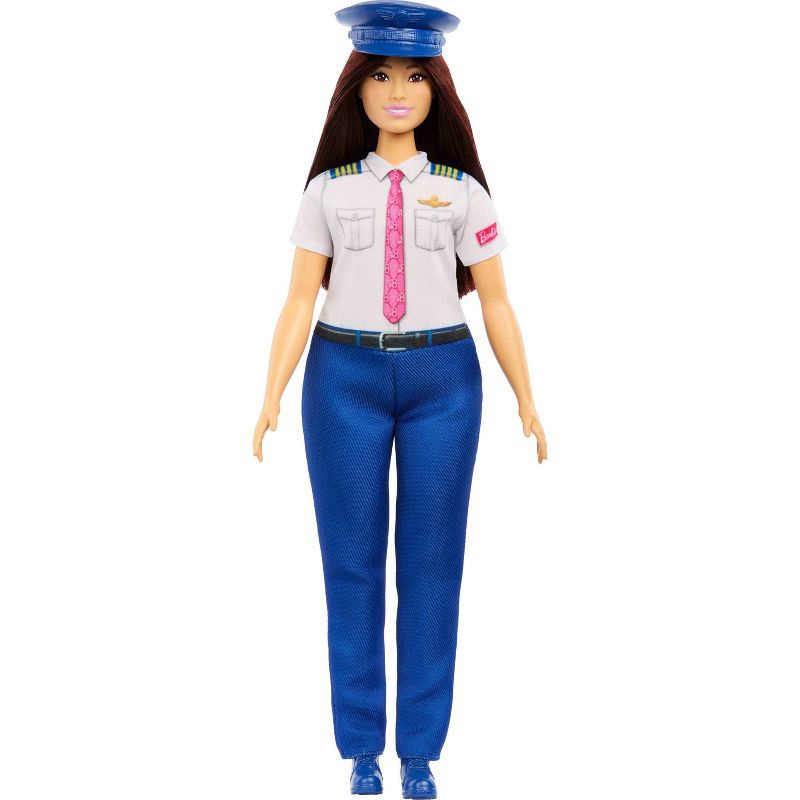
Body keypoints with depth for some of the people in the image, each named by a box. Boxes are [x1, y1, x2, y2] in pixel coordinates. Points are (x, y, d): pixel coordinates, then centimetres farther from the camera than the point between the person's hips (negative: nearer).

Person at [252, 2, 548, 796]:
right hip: (346, 379, 0)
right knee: (351, 561, 3)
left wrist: (526, 401, 0)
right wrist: (271, 398, -8)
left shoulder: (463, 191, 3)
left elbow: (495, 303, 4)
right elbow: (300, 300, 1)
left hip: (442, 381, 0)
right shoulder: (328, 190, 3)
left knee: (432, 562, 3)